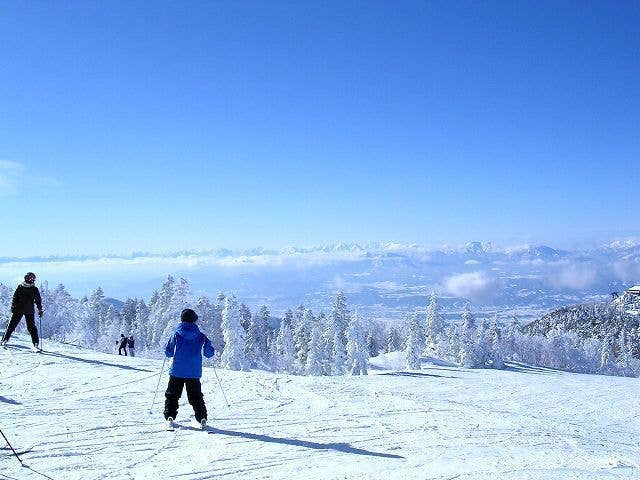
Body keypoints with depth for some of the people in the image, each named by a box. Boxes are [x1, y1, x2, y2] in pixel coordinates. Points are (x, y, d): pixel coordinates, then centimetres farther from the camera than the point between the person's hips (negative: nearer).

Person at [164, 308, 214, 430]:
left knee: (172, 395, 12)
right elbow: (209, 354, 3)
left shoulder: (177, 335, -7)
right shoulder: (201, 336, -4)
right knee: (196, 397, 13)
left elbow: (168, 353, -2)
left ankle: (170, 417, 2)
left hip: (177, 372, -1)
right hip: (194, 373, 1)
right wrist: (207, 344, 22)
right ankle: (202, 419, 6)